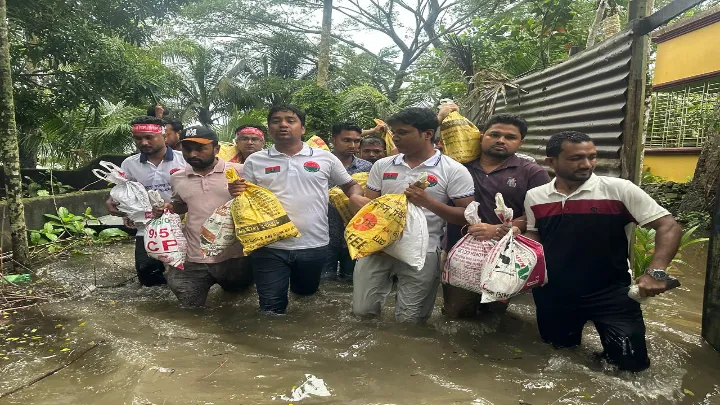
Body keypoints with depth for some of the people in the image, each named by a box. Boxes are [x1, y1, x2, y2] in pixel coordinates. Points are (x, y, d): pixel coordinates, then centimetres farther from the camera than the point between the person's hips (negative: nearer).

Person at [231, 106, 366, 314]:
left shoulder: (325, 158, 2)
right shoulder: (255, 161, 3)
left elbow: (350, 185, 10)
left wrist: (356, 197, -12)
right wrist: (236, 192, -16)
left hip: (314, 245, 1)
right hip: (269, 247, -1)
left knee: (306, 294, 23)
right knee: (271, 308, 4)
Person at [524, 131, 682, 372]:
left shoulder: (619, 190, -13)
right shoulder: (534, 197, -1)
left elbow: (668, 226, -13)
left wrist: (656, 272, -26)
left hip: (610, 292, -3)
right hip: (553, 294, 3)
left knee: (631, 362, -1)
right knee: (560, 347, 18)